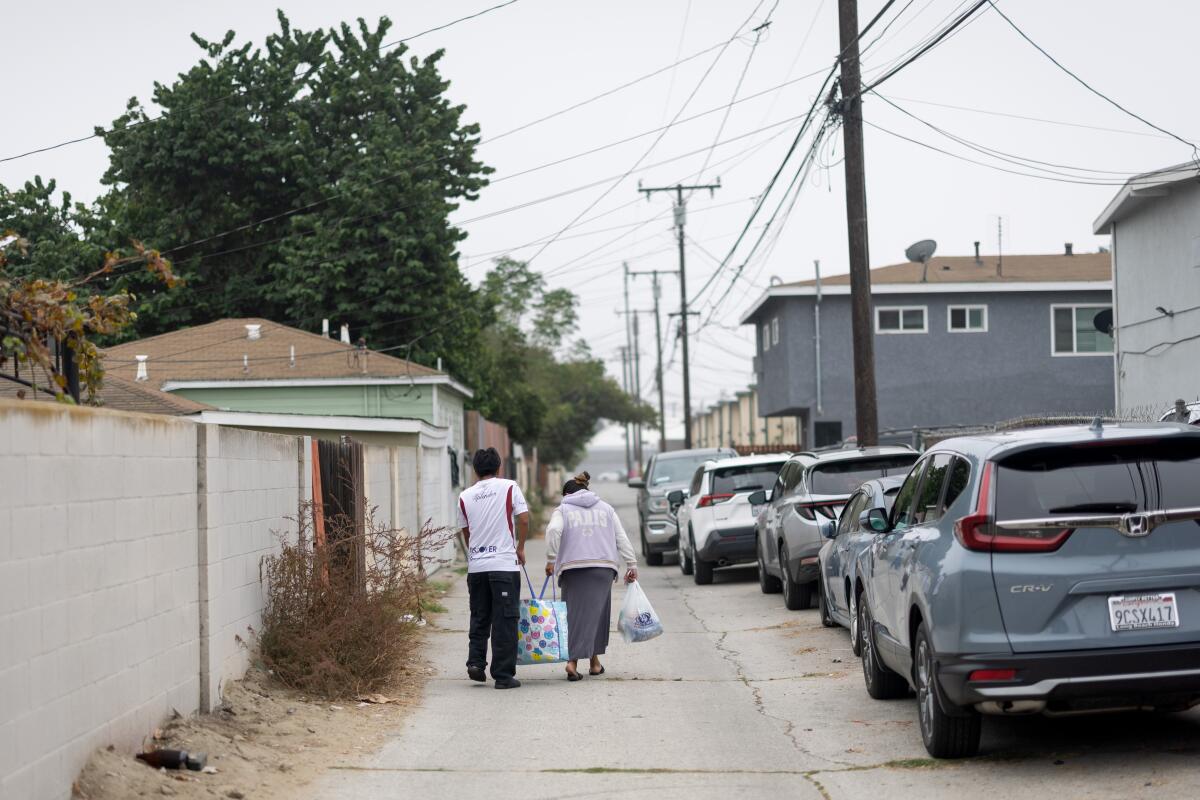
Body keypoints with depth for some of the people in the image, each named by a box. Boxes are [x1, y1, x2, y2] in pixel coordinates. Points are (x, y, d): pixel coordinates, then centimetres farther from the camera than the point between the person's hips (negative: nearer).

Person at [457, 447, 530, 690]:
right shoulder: (509, 487, -1)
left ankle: (475, 662, 4)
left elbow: (466, 532, 15)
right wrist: (520, 548, 7)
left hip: (476, 566, 3)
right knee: (505, 620, 1)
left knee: (479, 618, 17)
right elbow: (524, 519, -7)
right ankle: (503, 675, 1)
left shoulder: (465, 496, 9)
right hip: (504, 564, -3)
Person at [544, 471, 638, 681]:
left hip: (573, 567, -2)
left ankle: (572, 661, -13)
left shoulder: (563, 510, 11)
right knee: (596, 613, 9)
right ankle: (594, 662, 11)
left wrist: (551, 559, -6)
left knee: (574, 615, 1)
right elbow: (621, 538, 14)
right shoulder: (605, 508, 19)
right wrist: (632, 565, 14)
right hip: (603, 567, 2)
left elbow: (553, 530, -9)